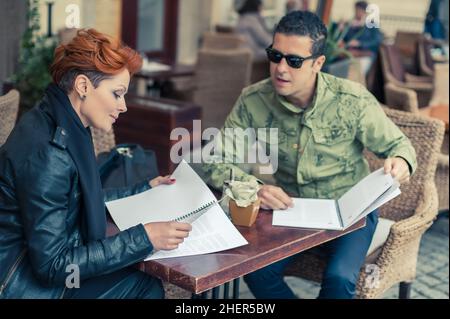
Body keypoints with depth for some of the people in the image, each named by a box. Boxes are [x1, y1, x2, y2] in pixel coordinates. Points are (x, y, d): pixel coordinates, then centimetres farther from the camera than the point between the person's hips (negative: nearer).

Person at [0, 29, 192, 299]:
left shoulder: (66, 129, 3)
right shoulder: (47, 151, -25)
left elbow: (85, 202, 15)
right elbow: (52, 265, -24)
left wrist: (146, 190, 20)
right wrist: (144, 238, -24)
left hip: (42, 267, 8)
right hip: (28, 285, -8)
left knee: (147, 282, 1)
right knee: (147, 286, -7)